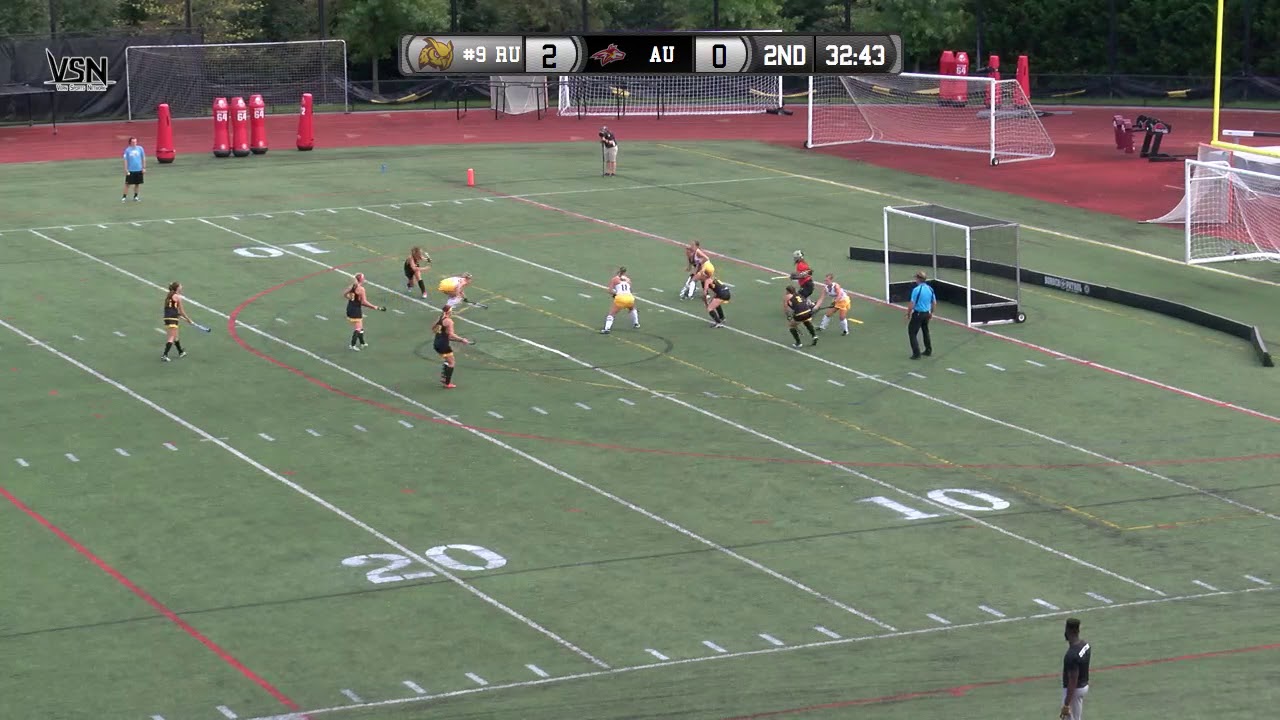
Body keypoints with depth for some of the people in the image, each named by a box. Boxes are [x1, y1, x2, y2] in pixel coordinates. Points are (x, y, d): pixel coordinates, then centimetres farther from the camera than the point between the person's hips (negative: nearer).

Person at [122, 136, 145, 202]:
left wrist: (144, 168, 6)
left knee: (137, 184, 10)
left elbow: (143, 158, 8)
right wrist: (126, 170, -7)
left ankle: (135, 196, 22)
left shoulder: (140, 148, 0)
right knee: (127, 184, -1)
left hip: (139, 170, 2)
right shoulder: (127, 150, -5)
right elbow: (125, 160, -2)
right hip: (130, 170, -2)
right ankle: (124, 197, 4)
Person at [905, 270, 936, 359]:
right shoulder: (930, 289, 0)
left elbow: (912, 304, -20)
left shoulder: (916, 289, -21)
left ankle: (916, 354, -3)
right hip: (927, 313, 7)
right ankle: (928, 350, 33)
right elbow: (934, 303, 10)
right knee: (925, 331, 25)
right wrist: (931, 312, 24)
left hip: (918, 314, -7)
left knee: (912, 333, 2)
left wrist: (908, 314, -5)